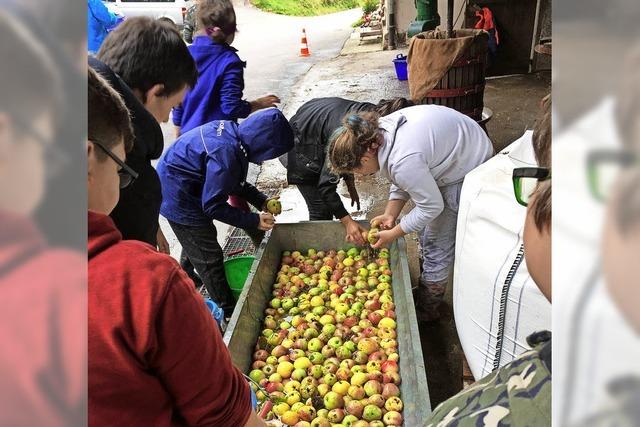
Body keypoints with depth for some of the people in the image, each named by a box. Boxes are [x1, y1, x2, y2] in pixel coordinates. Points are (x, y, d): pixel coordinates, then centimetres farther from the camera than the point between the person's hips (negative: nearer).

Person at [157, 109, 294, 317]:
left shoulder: (233, 131, -7)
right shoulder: (225, 154, -35)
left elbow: (235, 182, 7)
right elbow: (213, 206, -26)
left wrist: (261, 201, -1)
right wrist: (254, 221, -20)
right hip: (178, 198, -10)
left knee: (195, 239, 29)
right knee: (209, 257, 1)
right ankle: (227, 311, 15)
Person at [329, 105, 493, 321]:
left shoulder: (403, 161, -38)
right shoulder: (378, 130, -11)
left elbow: (432, 206, -23)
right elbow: (402, 180, 4)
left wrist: (394, 234, -12)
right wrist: (390, 214, -4)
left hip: (468, 172, -9)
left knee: (437, 242, -2)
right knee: (426, 231, 19)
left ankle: (427, 309, 16)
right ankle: (428, 286, 38)